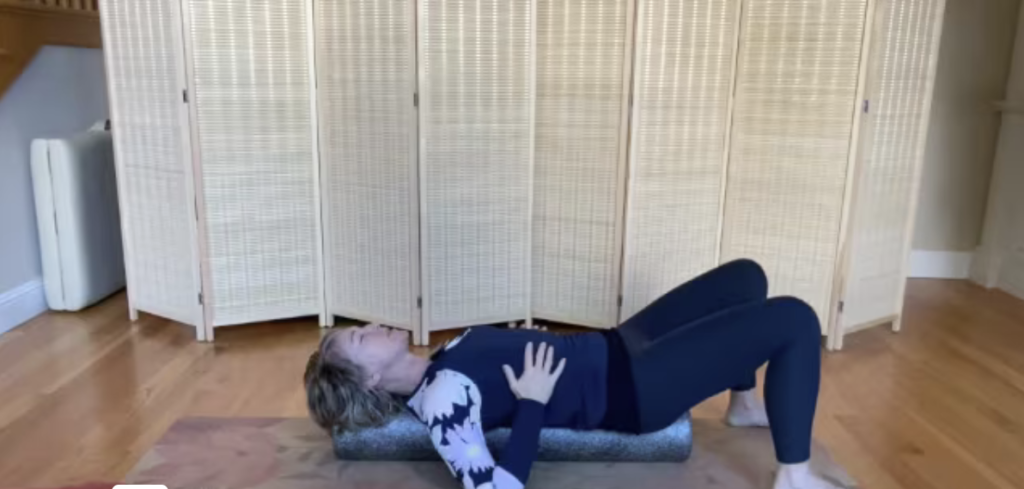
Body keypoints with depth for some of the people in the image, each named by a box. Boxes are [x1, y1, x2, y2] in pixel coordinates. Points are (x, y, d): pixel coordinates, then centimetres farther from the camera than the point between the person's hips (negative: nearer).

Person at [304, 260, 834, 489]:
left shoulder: (438, 365, 6)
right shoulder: (443, 398, -22)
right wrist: (533, 403, -27)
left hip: (613, 349, 9)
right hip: (631, 390, -9)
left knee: (746, 275, 17)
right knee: (793, 319, -13)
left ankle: (745, 405, 34)